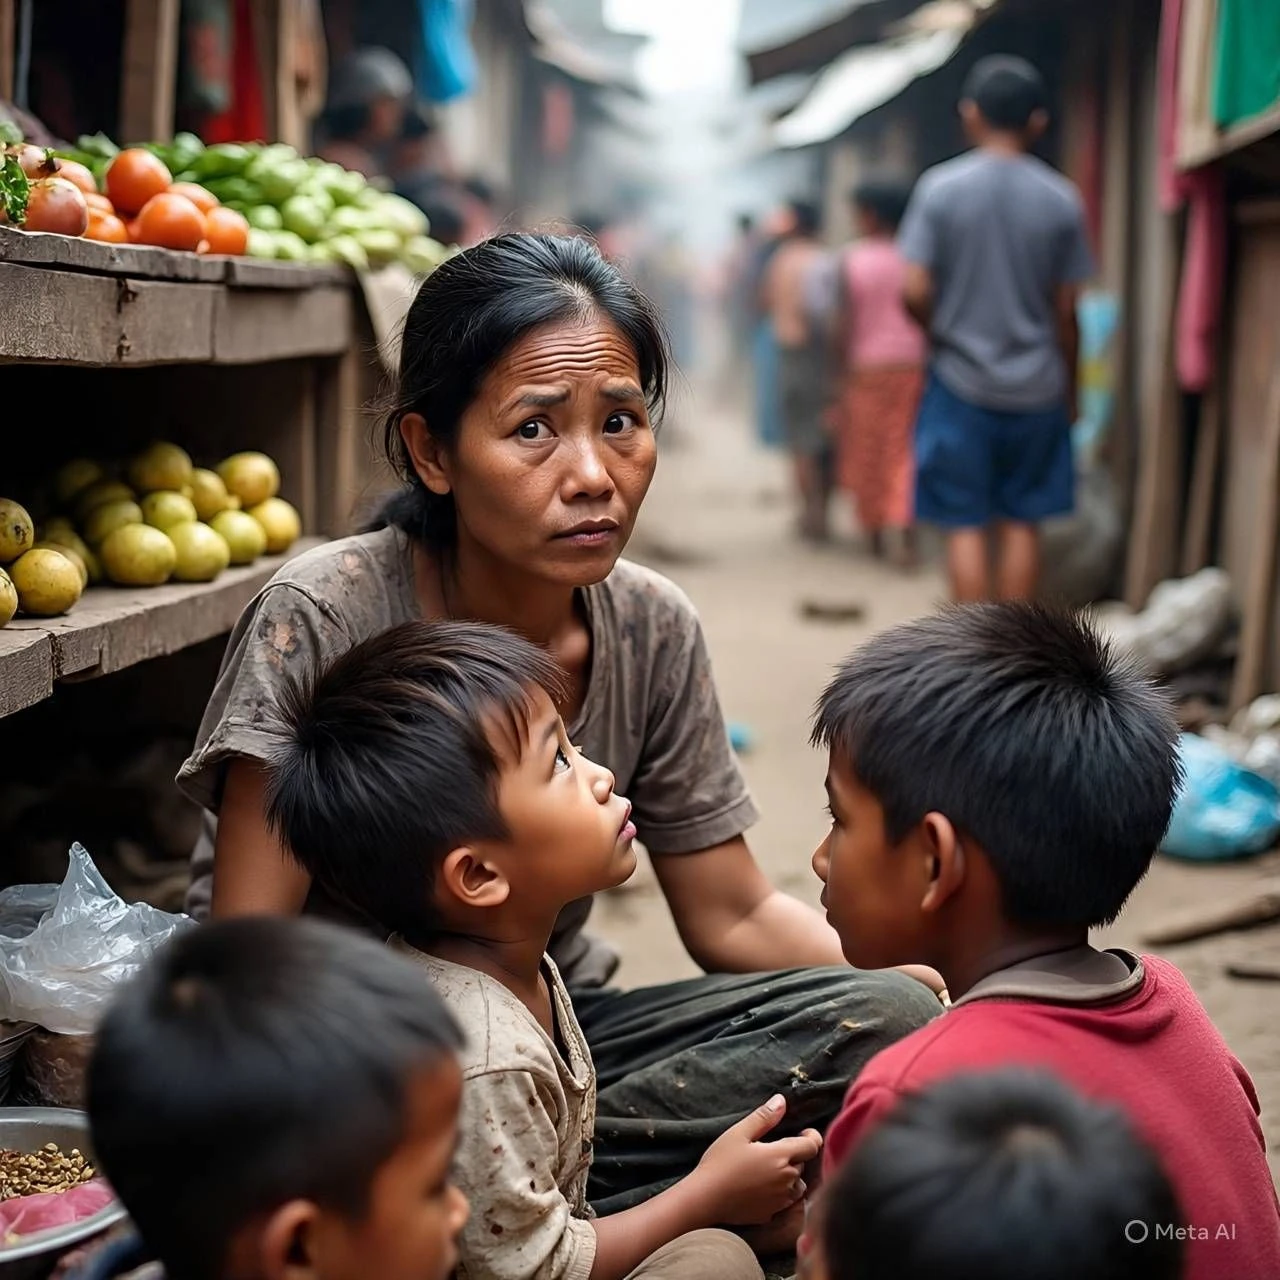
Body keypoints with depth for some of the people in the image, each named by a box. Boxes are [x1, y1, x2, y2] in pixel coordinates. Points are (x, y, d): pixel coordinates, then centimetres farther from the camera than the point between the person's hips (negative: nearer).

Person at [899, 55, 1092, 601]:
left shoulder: (940, 188, -7)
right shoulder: (1061, 199, -2)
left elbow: (914, 292, -10)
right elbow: (1065, 311, 1)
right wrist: (1070, 390, 14)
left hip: (961, 384, -1)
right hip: (1037, 388, 2)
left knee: (965, 526, 4)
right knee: (1022, 524, 10)